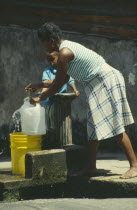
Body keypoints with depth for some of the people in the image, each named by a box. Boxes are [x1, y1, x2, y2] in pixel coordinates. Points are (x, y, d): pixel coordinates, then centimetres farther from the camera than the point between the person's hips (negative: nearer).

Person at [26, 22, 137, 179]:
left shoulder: (64, 53, -17)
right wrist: (40, 85, 21)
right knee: (94, 125, 11)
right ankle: (91, 167, 16)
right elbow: (63, 79, 20)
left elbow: (58, 84, -13)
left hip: (107, 81, -10)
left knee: (114, 125, -11)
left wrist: (40, 98, -1)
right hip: (98, 84, 10)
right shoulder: (68, 46, 13)